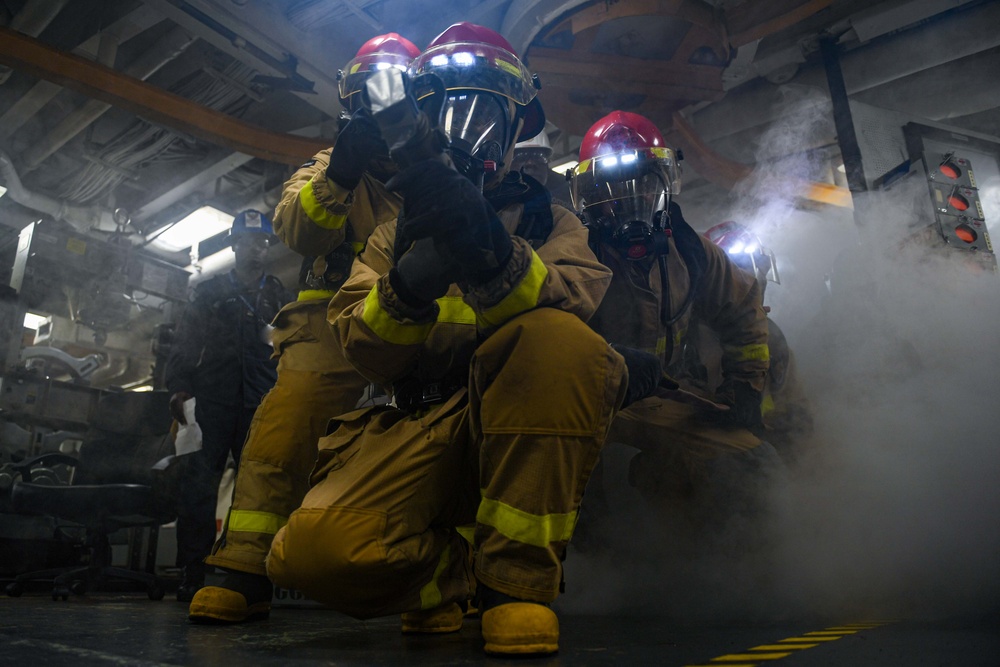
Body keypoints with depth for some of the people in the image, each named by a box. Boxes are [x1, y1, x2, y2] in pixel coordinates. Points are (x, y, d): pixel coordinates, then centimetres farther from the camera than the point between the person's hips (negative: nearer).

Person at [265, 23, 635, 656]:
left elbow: (576, 302, -10)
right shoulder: (398, 228, 20)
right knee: (313, 550, -25)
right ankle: (458, 572, 4)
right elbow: (367, 355, 3)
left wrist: (495, 252, -31)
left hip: (526, 427, 0)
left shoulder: (549, 220, 15)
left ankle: (518, 578, -19)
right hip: (417, 426, 1)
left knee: (557, 337, -33)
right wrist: (406, 288, -19)